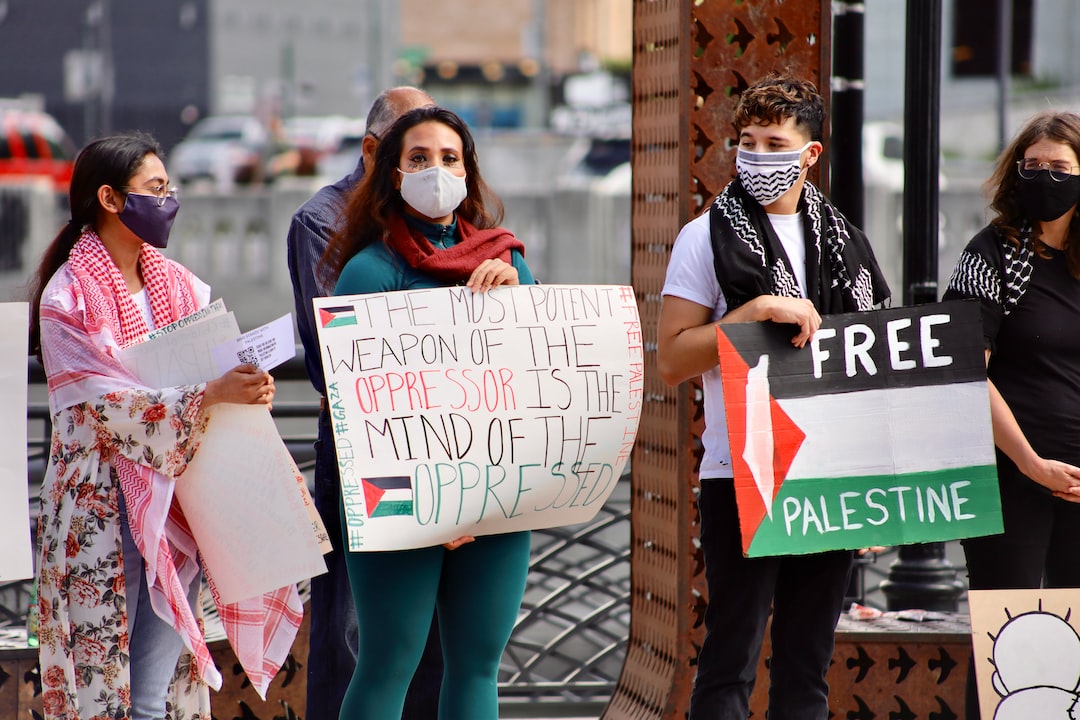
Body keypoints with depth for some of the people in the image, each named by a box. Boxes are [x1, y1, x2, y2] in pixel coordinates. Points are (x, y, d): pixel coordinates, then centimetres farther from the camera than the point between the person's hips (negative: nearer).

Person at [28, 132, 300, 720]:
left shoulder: (180, 286, 12)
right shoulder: (68, 297, -6)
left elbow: (220, 374, 13)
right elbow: (107, 402, -16)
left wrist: (250, 388, -9)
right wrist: (211, 395, -27)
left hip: (177, 503, 5)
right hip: (101, 507, -5)